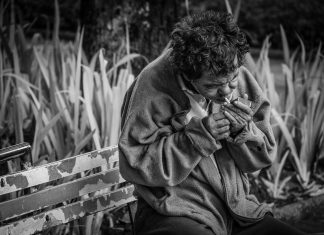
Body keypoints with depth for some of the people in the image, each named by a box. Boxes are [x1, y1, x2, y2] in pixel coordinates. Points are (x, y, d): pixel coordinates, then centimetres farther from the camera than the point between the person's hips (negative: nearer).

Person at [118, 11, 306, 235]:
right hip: (176, 216, -4)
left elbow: (265, 155, 9)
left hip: (238, 211, 4)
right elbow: (134, 165, -17)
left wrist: (244, 131, -14)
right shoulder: (154, 84, -15)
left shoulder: (243, 79, 1)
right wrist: (199, 135, -22)